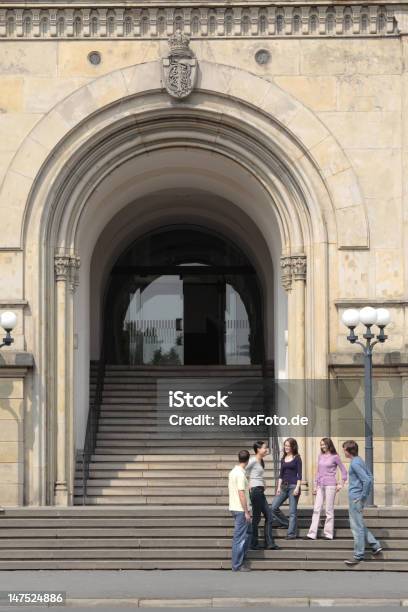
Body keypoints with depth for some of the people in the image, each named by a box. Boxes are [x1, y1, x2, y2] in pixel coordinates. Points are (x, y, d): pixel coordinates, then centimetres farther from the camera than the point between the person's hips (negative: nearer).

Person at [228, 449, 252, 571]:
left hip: (234, 508, 10)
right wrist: (246, 512, -18)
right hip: (240, 510, -10)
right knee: (240, 537, -3)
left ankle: (242, 558, 25)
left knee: (248, 530, 21)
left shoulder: (232, 472, 11)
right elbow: (241, 494, -21)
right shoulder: (240, 474, -18)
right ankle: (237, 565, 2)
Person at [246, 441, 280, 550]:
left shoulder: (261, 461, 14)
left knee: (268, 516, 7)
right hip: (255, 490, -9)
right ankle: (253, 544, 9)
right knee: (256, 517, -1)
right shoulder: (253, 461, -12)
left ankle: (269, 543, 8)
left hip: (261, 491, 9)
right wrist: (249, 485, -9)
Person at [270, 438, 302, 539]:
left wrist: (297, 487, -15)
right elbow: (281, 474, 15)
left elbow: (299, 474, -7)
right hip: (284, 486, 6)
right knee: (273, 507, -2)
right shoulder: (283, 459, 13)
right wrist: (279, 487, 6)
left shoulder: (297, 458, -3)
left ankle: (292, 533, 0)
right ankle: (286, 523, 16)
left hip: (293, 486, -6)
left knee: (292, 511, -4)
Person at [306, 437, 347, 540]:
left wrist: (341, 484, -4)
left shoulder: (335, 457, -3)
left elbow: (344, 471, 1)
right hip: (320, 485, 5)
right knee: (316, 509, 0)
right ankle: (312, 534, -2)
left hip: (330, 485, -5)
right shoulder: (320, 456, 13)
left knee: (329, 510, -1)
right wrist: (315, 485, 14)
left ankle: (328, 534, 5)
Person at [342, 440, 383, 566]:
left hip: (356, 499, -10)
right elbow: (369, 476, 18)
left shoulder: (355, 464, -18)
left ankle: (358, 556, 2)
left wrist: (363, 496, -17)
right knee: (359, 525, 19)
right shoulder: (359, 461, 11)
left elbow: (367, 480, -25)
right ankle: (375, 545, 19)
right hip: (356, 498, 10)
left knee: (357, 527, -3)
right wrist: (365, 494, 15)